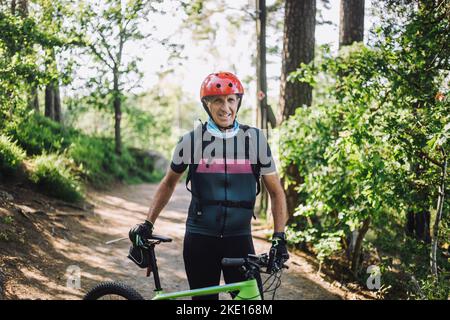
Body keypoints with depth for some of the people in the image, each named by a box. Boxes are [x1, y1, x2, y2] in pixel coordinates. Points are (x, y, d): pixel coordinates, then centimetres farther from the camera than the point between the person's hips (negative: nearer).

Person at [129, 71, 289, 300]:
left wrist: (279, 236, -7)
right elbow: (169, 183, 13)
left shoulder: (255, 139, 0)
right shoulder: (191, 140, -1)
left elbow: (275, 191, 4)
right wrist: (147, 224, 6)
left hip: (239, 238, 0)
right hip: (200, 238, 0)